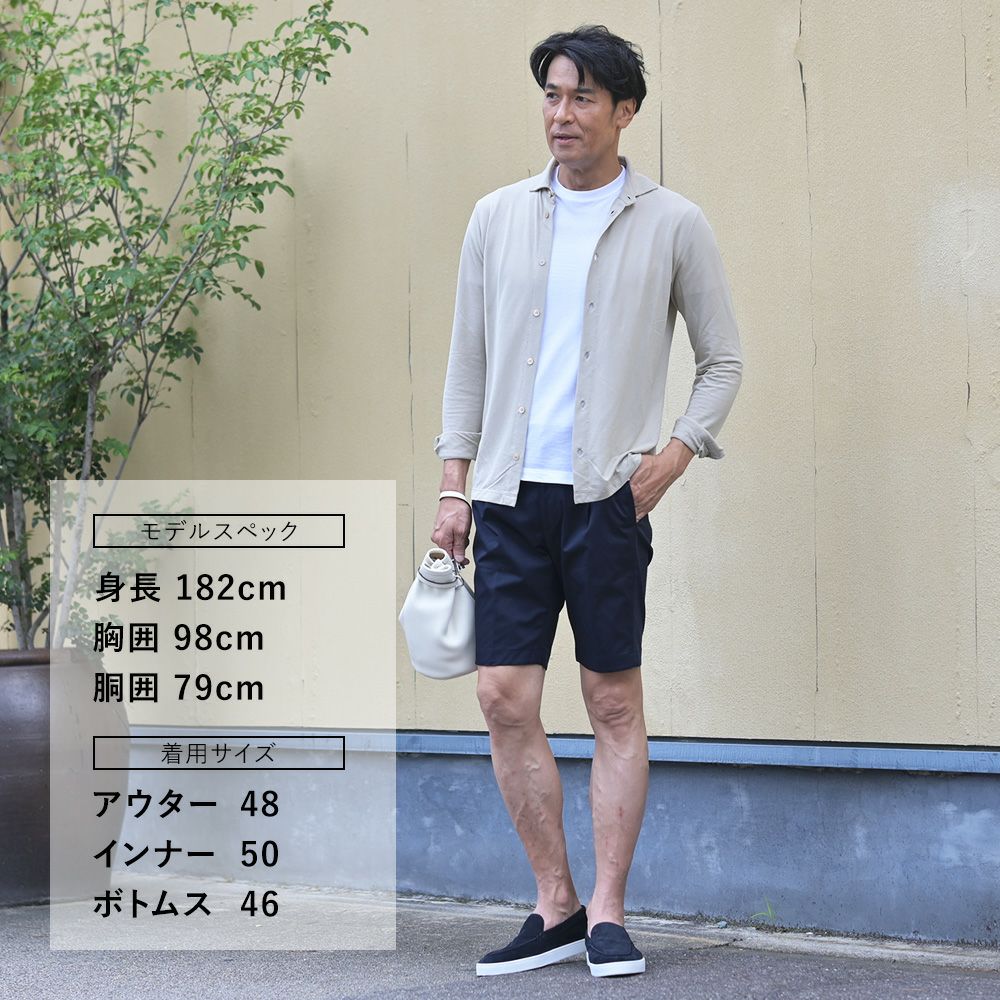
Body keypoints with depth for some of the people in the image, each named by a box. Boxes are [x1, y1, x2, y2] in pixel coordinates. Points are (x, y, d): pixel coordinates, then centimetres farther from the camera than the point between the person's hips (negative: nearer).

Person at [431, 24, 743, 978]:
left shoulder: (673, 225, 2)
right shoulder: (499, 216, 10)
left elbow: (723, 361, 8)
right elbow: (468, 358, 14)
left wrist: (668, 459, -5)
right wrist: (454, 486, 8)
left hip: (608, 494, -3)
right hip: (511, 492, 3)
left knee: (616, 705, 0)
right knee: (504, 699, -1)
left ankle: (607, 913, 7)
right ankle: (555, 908, 10)